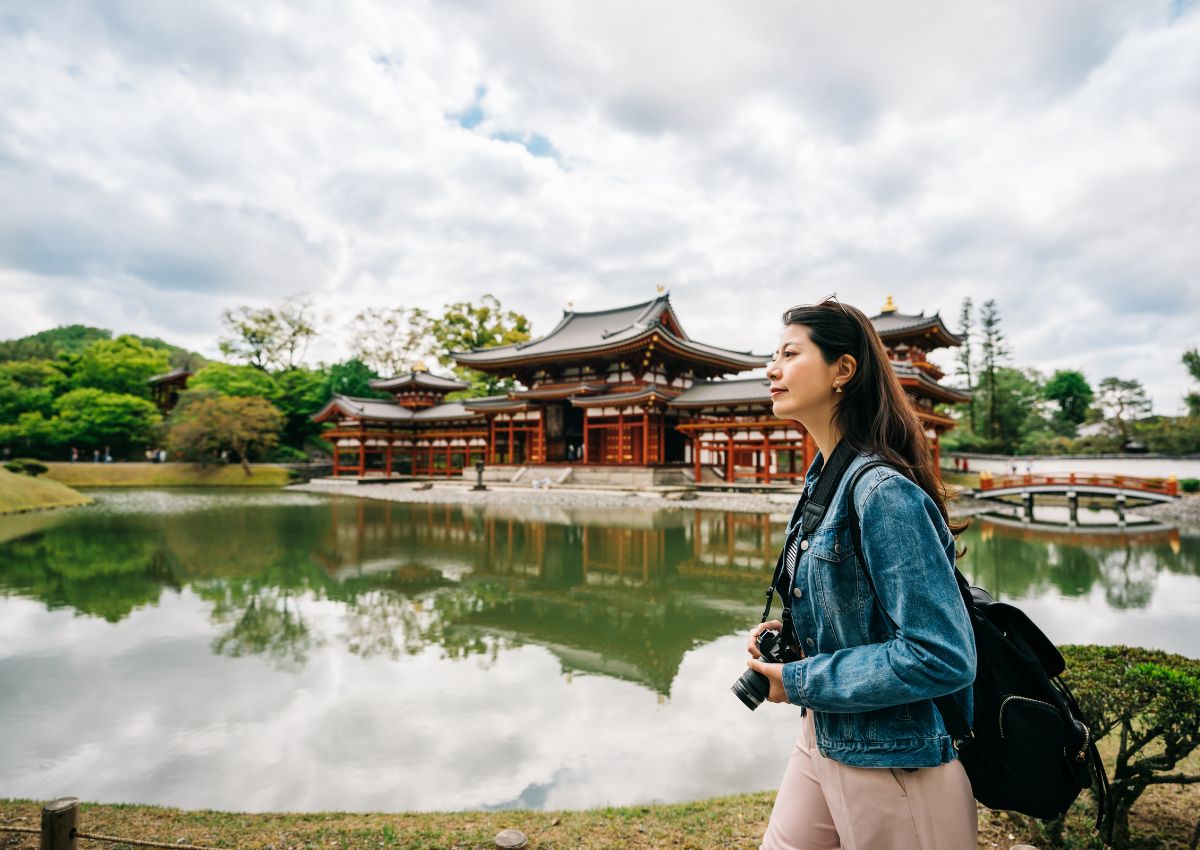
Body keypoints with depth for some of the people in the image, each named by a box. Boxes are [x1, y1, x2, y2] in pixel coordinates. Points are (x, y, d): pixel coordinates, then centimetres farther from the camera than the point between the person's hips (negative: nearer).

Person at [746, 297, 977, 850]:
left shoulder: (884, 491, -24)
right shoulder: (823, 478, 2)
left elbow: (942, 656, -26)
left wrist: (800, 682, -20)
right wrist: (791, 634, -2)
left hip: (896, 767, -7)